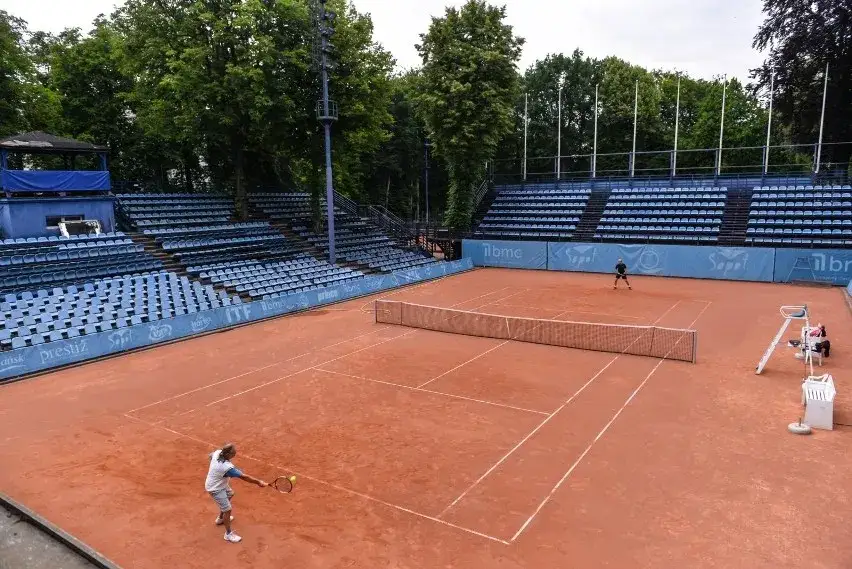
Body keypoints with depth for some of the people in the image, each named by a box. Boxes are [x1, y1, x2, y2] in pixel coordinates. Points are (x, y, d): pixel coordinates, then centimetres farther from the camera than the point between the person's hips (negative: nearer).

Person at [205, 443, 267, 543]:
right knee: (227, 509, -3)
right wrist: (259, 482, -26)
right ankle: (228, 534, 14)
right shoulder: (227, 467, -40)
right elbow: (244, 476, -34)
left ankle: (221, 518, 51)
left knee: (230, 494, 31)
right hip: (215, 489, -10)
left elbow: (211, 455, 7)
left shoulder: (217, 452, -19)